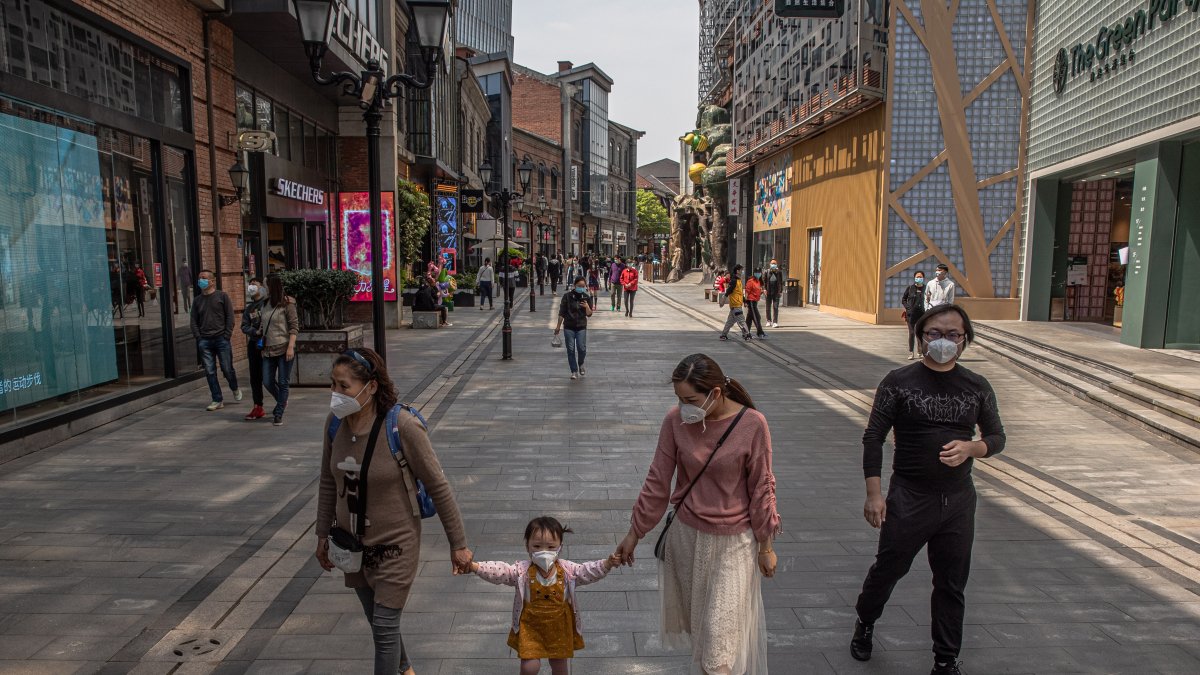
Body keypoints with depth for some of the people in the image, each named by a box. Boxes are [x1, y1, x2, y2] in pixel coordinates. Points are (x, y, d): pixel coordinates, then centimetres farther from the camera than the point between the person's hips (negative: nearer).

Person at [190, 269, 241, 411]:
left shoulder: (222, 296, 3)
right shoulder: (197, 300, 14)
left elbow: (230, 317, -1)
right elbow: (194, 321, 14)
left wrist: (226, 336, -9)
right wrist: (198, 338, 1)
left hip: (221, 339, -3)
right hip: (204, 341, 4)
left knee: (227, 369, -2)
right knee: (210, 372, 1)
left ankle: (235, 389, 27)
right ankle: (218, 400, 8)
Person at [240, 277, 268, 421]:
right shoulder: (249, 308, 14)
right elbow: (244, 326, 8)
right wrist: (255, 332, -10)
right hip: (253, 343, 6)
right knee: (255, 377, 5)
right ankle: (258, 408, 11)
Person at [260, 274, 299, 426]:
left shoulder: (287, 303, -8)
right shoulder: (266, 304, 10)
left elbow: (294, 326, -10)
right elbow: (265, 327, 17)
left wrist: (291, 347, -17)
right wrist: (263, 345, 14)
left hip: (284, 349, -6)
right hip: (269, 350, 6)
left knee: (283, 383, 0)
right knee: (267, 382, 6)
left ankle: (278, 414, 9)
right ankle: (282, 402, 32)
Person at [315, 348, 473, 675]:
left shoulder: (402, 426, -26)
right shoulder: (335, 422, -10)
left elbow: (438, 487, -18)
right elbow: (328, 482, 6)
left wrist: (458, 544, -13)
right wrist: (322, 534, 12)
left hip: (394, 544, -6)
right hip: (351, 543, 6)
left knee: (385, 627, 1)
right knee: (377, 620, 23)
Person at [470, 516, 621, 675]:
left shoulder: (567, 570, -13)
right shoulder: (522, 570, -17)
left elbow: (588, 571, -15)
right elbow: (499, 571, -25)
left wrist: (607, 564, -33)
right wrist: (474, 567, -39)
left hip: (559, 627, 2)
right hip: (530, 626, -2)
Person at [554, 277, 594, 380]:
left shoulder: (586, 297, 1)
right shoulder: (567, 296, -4)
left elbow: (589, 314, 3)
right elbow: (562, 312, 1)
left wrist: (587, 307, -18)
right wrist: (558, 326, 1)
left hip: (581, 327, 1)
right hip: (569, 326, -1)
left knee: (582, 348, -6)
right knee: (571, 349, 0)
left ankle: (580, 364, 25)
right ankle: (574, 371, 10)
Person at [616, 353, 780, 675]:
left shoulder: (752, 424, -18)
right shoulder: (676, 420, -12)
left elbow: (761, 489, -8)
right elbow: (657, 481, -4)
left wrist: (766, 545, -1)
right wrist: (634, 534, 2)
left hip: (733, 542, -3)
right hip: (686, 535, 3)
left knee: (721, 634, 2)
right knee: (694, 619, 18)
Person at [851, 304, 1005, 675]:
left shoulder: (977, 387, 3)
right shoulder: (899, 381, -7)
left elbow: (997, 437, 11)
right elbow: (873, 437, -7)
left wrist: (971, 447, -13)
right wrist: (874, 493, -13)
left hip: (958, 502, 3)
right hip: (908, 499, -3)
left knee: (952, 585, 13)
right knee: (887, 569, 11)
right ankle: (865, 622, 40)